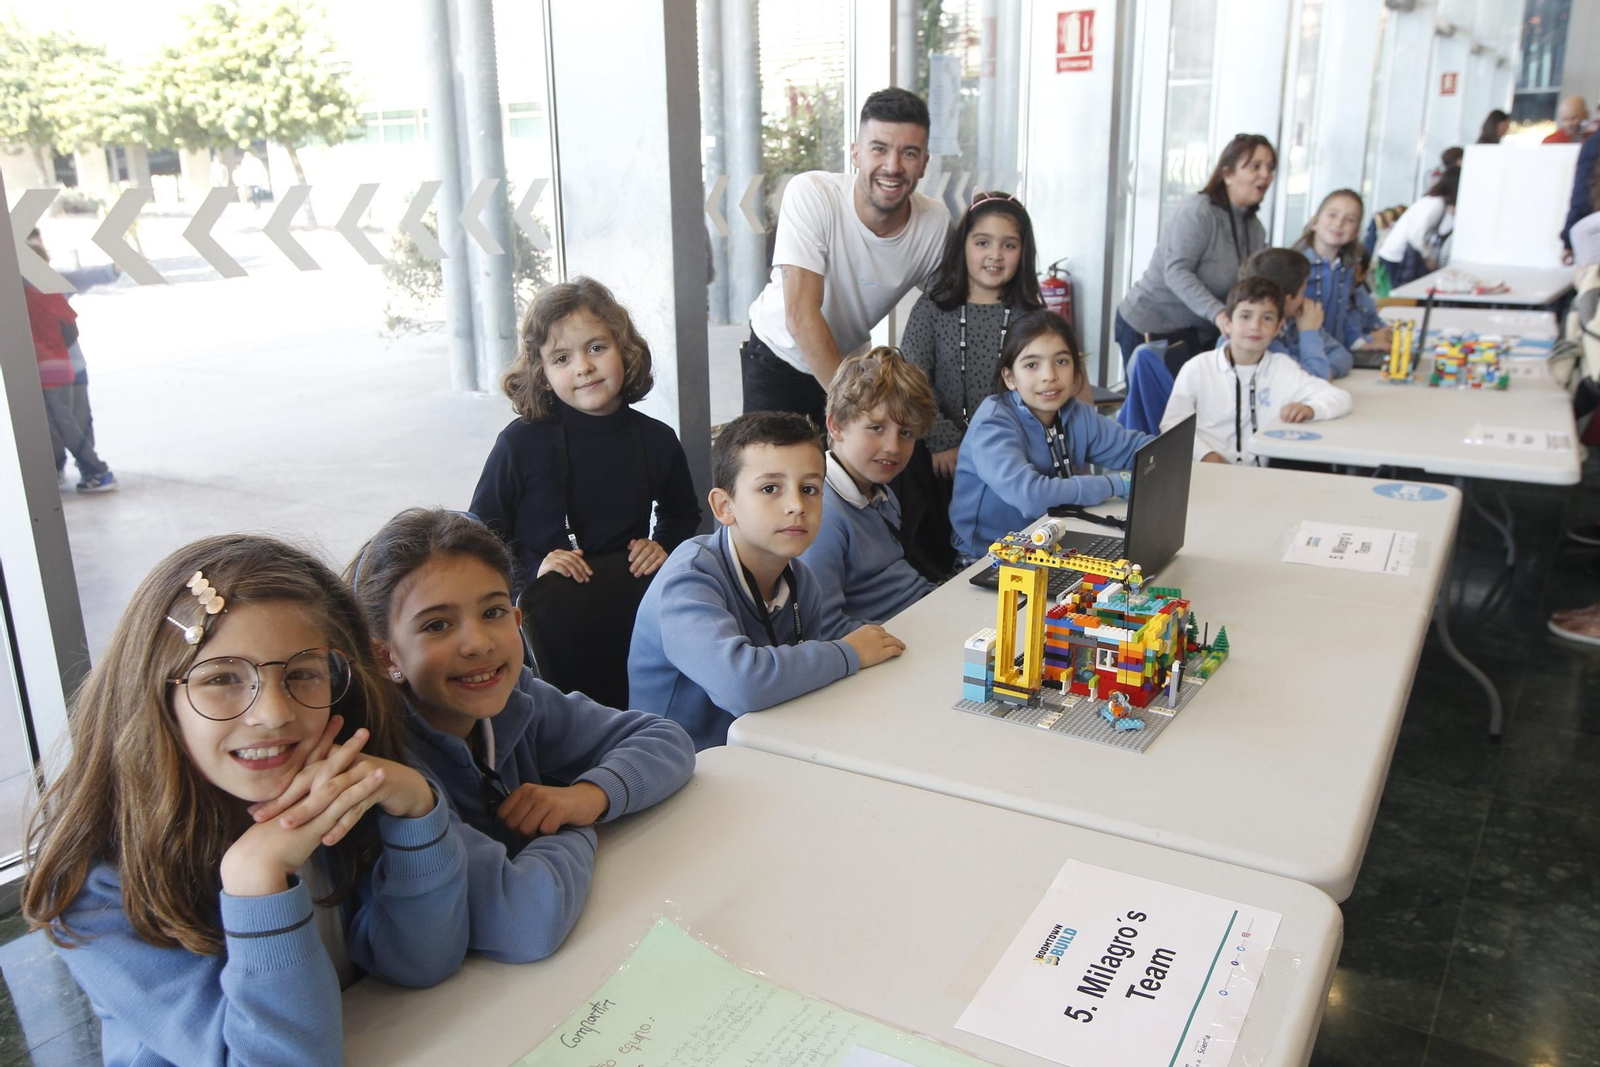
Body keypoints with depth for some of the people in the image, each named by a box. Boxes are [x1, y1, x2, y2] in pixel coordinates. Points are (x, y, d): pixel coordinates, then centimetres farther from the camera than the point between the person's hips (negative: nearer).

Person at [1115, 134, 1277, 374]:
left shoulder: (1255, 228, 9)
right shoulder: (1198, 211, -14)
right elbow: (1177, 272, -25)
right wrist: (1218, 314, -36)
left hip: (1199, 333, 7)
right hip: (1151, 328, -7)